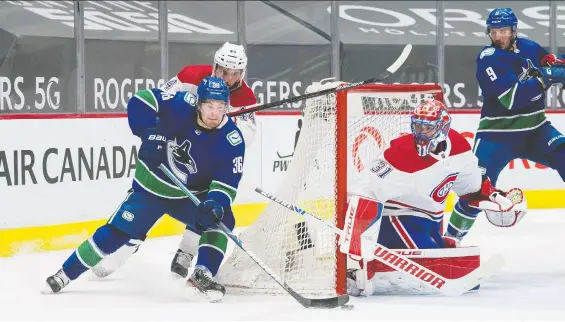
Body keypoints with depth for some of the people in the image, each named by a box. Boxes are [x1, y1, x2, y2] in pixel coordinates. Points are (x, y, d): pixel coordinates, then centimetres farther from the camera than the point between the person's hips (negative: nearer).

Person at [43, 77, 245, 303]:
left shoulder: (232, 140, -20)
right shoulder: (181, 106, -23)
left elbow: (227, 184, -22)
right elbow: (140, 101, -17)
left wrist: (216, 204, -41)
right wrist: (148, 132, -30)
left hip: (191, 195, 1)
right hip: (150, 187, -1)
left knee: (221, 220, -23)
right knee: (114, 234, -4)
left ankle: (202, 276, -15)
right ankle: (65, 273, 9)